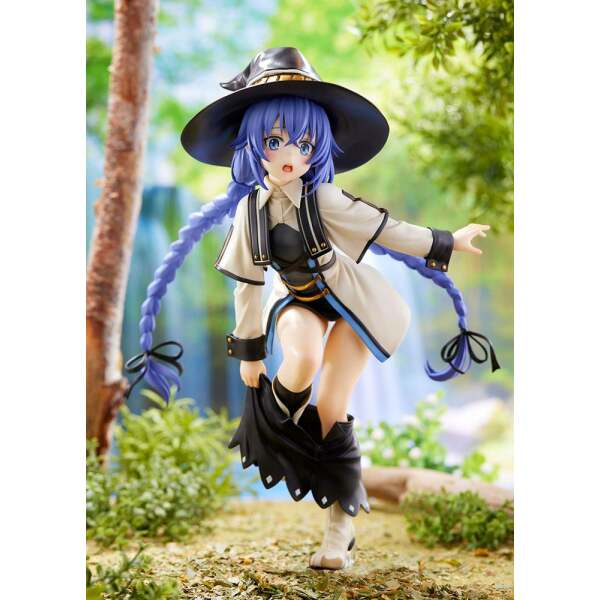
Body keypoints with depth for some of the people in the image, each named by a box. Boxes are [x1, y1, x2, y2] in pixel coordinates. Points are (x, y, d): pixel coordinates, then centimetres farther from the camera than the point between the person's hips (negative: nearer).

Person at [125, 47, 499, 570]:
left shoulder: (325, 200, -22)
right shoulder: (250, 211, -12)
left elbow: (387, 231, -11)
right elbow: (247, 283, -4)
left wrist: (447, 242, -6)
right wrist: (249, 350, 2)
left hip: (350, 300, -2)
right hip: (298, 300, 2)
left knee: (331, 409, -5)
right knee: (302, 358, -35)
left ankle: (342, 523, 8)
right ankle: (273, 425, -2)